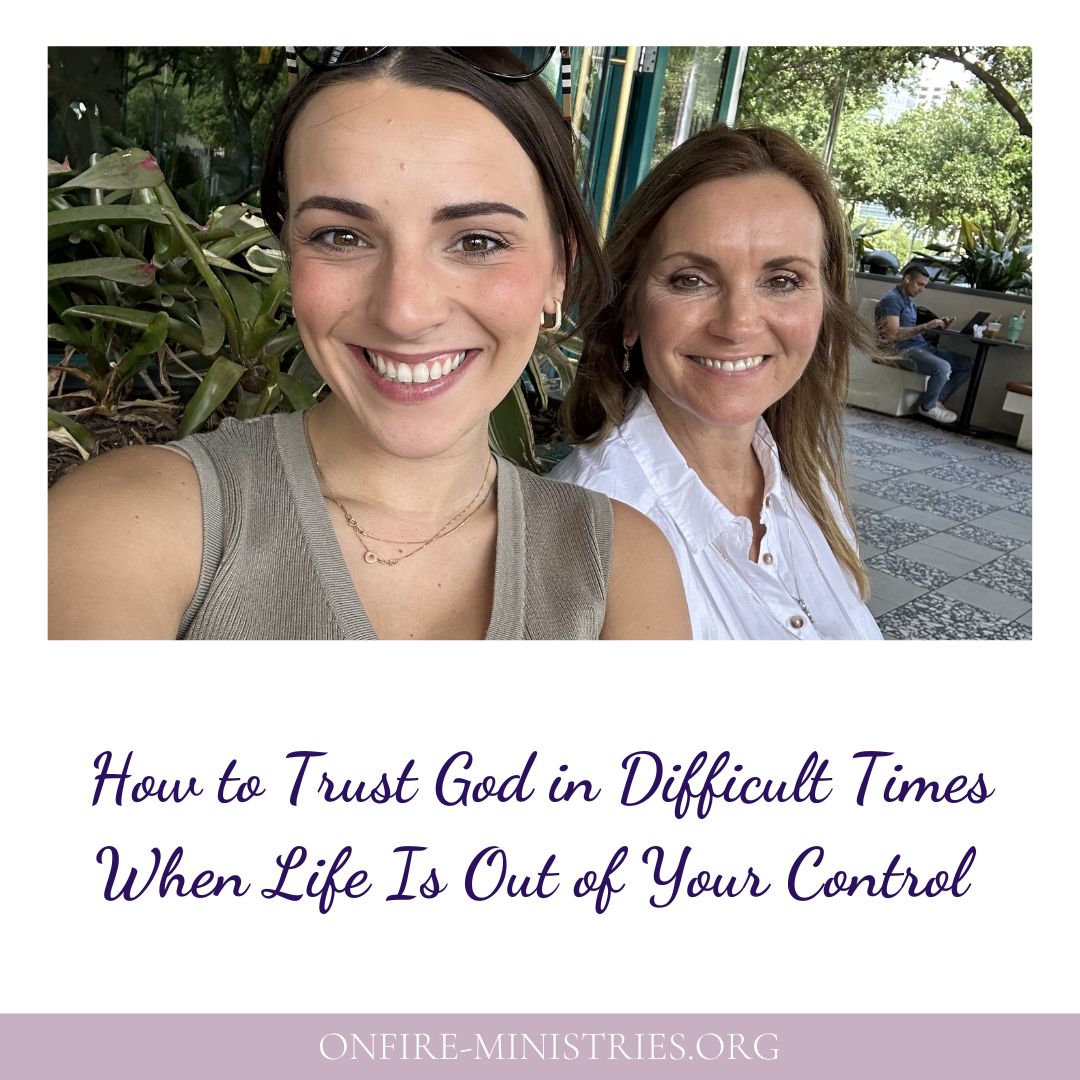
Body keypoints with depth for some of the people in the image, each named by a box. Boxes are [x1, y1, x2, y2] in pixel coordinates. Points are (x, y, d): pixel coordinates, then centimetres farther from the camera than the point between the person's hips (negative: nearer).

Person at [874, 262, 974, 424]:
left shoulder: (909, 300, 22)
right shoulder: (891, 299, -9)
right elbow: (893, 334, -21)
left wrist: (935, 325, 3)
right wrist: (925, 327, -21)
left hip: (922, 346, 10)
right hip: (902, 350, -10)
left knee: (968, 364, 1)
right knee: (943, 367, -33)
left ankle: (936, 399, 5)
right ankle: (927, 407, -8)